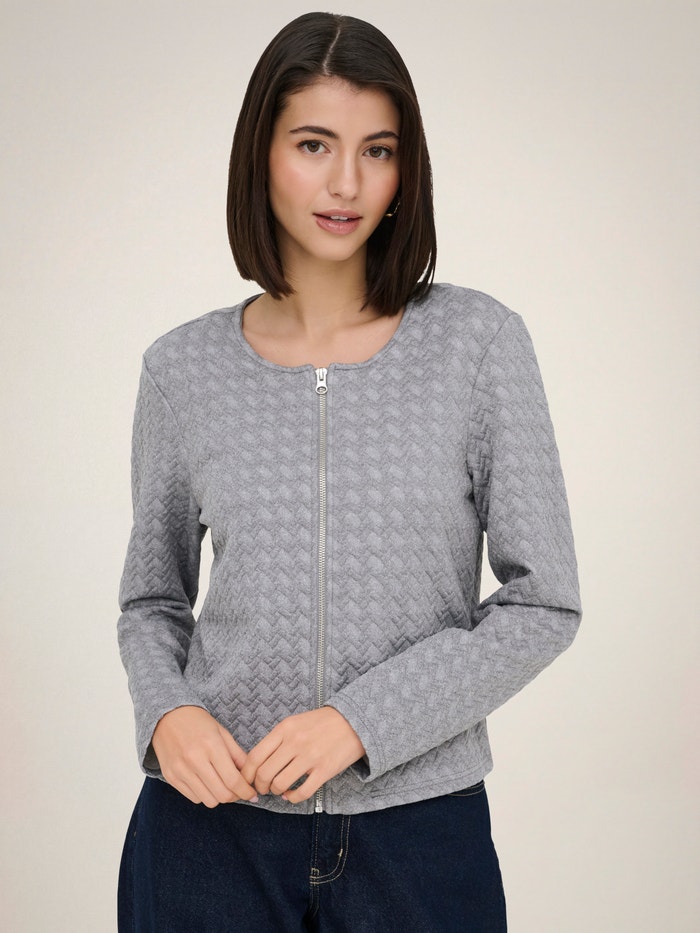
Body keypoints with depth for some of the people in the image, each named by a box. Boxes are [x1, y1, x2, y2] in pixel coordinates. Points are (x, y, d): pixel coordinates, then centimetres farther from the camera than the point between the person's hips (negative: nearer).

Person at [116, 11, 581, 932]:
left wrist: (363, 720, -14)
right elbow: (152, 599, 10)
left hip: (420, 828, -1)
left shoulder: (479, 341, -6)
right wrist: (167, 713, -10)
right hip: (212, 822, 2)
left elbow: (544, 604, -6)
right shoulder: (183, 368, 0)